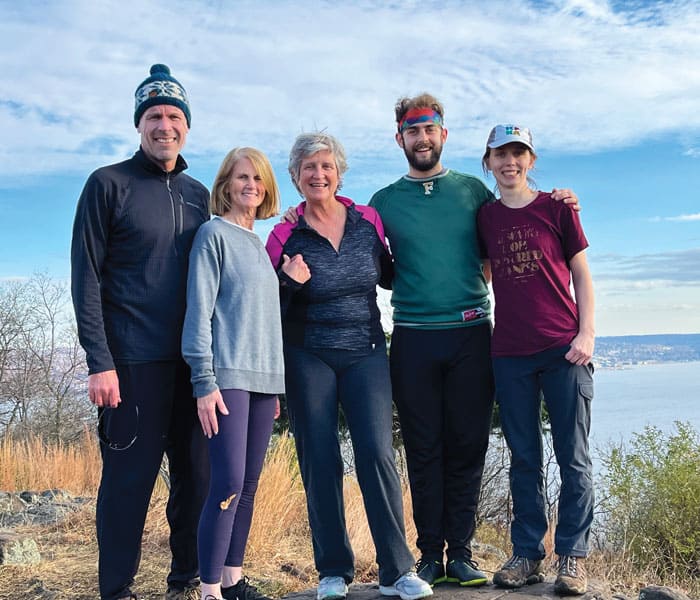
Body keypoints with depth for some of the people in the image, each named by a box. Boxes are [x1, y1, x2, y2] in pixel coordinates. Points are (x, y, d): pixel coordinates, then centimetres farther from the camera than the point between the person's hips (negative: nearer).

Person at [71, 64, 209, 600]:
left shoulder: (198, 194, 14)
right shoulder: (109, 184, 0)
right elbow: (87, 278, -6)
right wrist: (100, 362, -14)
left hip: (194, 360, 5)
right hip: (134, 360, -5)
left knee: (198, 474, 9)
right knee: (130, 475, -1)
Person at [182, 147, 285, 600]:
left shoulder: (261, 245, 18)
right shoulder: (215, 234, -1)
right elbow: (199, 311, -8)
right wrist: (204, 382, -15)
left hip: (264, 377, 7)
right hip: (228, 375, -7)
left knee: (248, 486, 8)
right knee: (228, 484, -11)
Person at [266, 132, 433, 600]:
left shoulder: (369, 221, 3)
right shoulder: (285, 236, -3)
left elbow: (388, 277, 18)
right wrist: (290, 283, -19)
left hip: (366, 353, 1)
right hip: (309, 359, 0)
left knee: (377, 452, -8)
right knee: (320, 461, 3)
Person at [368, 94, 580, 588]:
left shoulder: (473, 191, 9)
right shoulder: (384, 202, 9)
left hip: (471, 334, 0)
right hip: (414, 339, 0)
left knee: (467, 449, 4)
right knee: (424, 451, 5)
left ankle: (460, 553, 14)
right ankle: (430, 555, 14)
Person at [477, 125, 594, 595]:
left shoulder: (556, 207, 4)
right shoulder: (485, 217, 10)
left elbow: (582, 277, 4)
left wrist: (587, 333, -7)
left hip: (564, 349, -2)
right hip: (509, 353, 3)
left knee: (573, 457, 1)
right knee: (524, 459, 8)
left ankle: (573, 557, 10)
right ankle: (527, 555, 16)